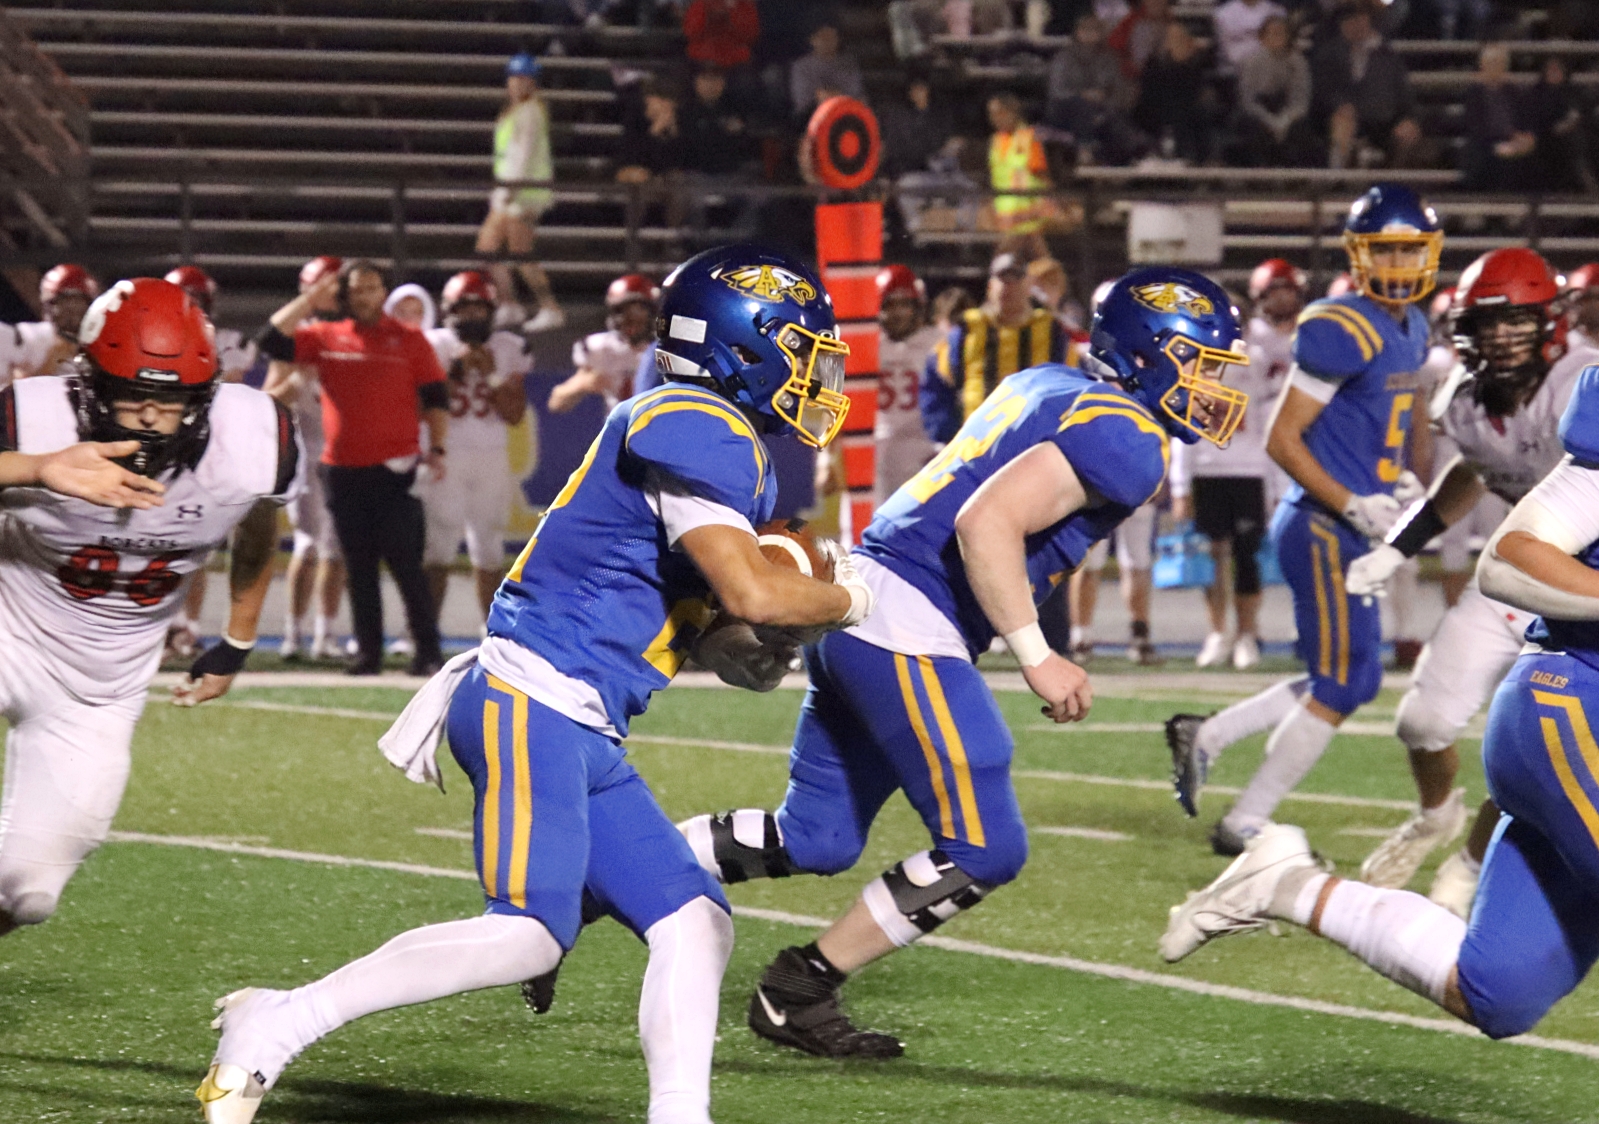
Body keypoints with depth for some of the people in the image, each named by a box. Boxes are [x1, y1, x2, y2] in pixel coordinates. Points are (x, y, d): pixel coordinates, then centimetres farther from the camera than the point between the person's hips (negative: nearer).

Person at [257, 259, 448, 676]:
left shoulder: (409, 340, 3)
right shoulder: (324, 338, 8)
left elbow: (435, 399, 4)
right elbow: (273, 340, -2)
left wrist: (437, 449, -7)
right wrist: (312, 296, -1)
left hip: (395, 469, -3)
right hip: (343, 470, 3)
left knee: (406, 563, -7)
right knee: (359, 567, 8)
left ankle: (428, 650, -4)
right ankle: (368, 651, 13)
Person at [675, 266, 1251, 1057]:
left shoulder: (1045, 385, 18)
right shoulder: (1123, 437, -11)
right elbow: (988, 523, -21)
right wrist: (1037, 658, -18)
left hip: (855, 606, 10)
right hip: (906, 627, -10)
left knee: (813, 840, 18)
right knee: (983, 851, -4)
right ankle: (799, 991, 3)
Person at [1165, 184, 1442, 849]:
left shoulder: (1412, 331, 13)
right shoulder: (1342, 331, -16)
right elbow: (1282, 440, -16)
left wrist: (1396, 481, 10)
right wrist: (1353, 505, -21)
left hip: (1349, 528, 9)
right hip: (1323, 528, -9)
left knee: (1351, 681, 13)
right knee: (1341, 687, -4)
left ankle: (1205, 737, 19)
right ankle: (1244, 825, 5)